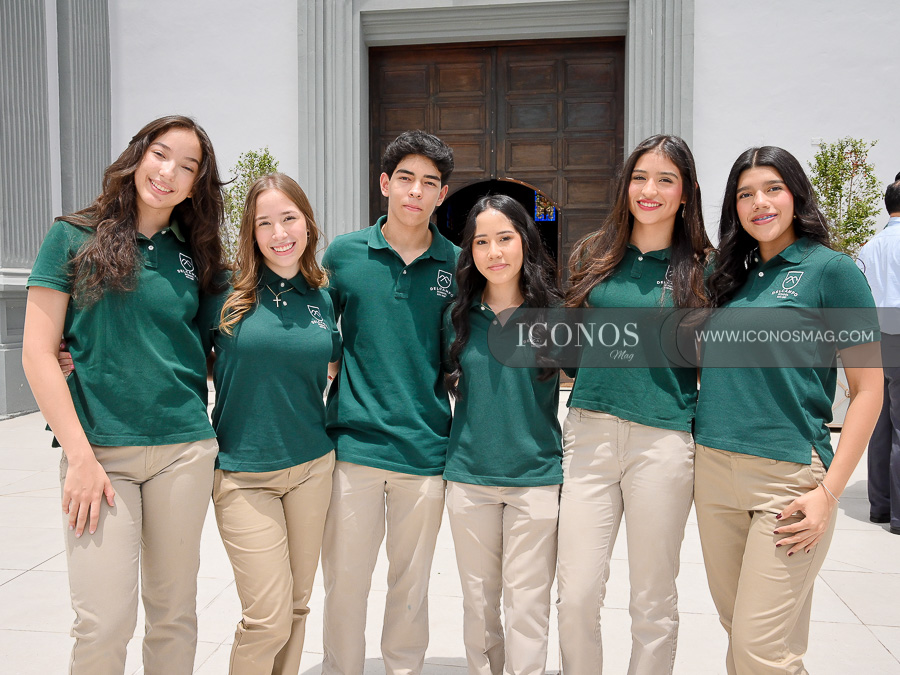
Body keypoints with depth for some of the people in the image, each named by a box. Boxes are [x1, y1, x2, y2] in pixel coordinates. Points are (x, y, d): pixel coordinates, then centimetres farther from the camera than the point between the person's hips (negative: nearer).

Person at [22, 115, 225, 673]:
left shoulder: (194, 256, 9)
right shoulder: (74, 237, 1)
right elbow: (38, 354, -4)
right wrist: (80, 456, -10)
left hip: (185, 449, 3)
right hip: (100, 451, -2)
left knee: (174, 613, 12)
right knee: (104, 626, -2)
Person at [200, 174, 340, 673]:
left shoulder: (321, 300, 5)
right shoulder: (227, 294, -7)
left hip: (312, 465, 4)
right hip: (242, 471, -3)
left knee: (297, 605, 14)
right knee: (269, 617, -4)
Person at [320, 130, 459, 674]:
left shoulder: (457, 265, 2)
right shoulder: (343, 253, 1)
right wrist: (335, 373, 1)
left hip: (426, 448, 1)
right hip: (354, 443, 0)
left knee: (411, 583, 15)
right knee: (345, 580, 9)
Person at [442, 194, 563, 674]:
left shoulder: (555, 314, -4)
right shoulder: (457, 316, 2)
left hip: (536, 477, -2)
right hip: (468, 477, 2)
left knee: (527, 606, 4)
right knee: (478, 601, 14)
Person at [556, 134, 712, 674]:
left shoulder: (702, 267, 3)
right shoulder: (594, 256, 10)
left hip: (663, 440, -2)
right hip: (589, 432, 2)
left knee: (654, 602, 10)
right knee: (576, 596, 3)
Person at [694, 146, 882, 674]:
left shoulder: (831, 269, -3)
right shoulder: (733, 276, 12)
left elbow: (868, 388, -6)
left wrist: (829, 492, -13)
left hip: (789, 475, -5)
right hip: (715, 472, 6)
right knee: (736, 630, 16)